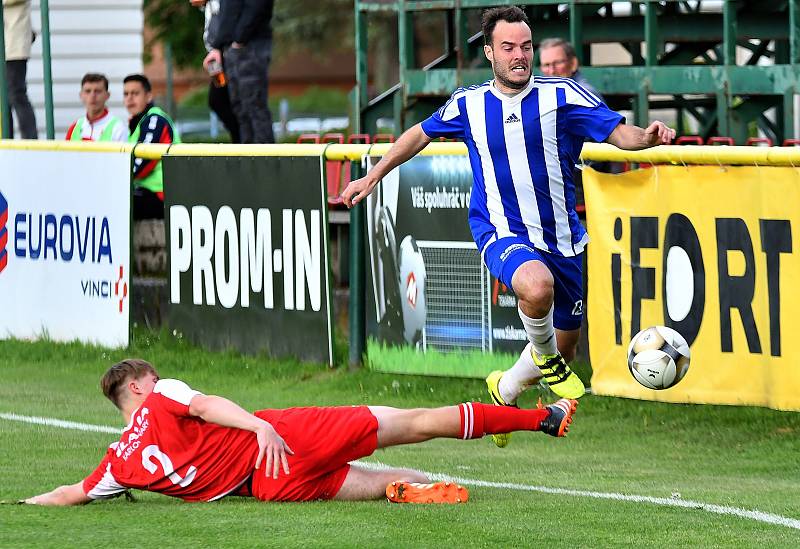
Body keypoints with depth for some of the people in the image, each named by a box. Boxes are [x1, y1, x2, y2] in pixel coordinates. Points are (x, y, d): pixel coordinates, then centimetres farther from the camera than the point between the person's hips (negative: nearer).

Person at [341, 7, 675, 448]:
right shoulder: (468, 104, 1)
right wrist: (372, 177, 21)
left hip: (561, 239, 2)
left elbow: (617, 131, -11)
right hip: (501, 233, -2)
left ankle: (505, 390, 43)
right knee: (537, 285, -38)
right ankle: (544, 356, -6)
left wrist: (646, 137, -34)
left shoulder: (562, 95, -5)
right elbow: (422, 134, 19)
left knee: (562, 350, 11)